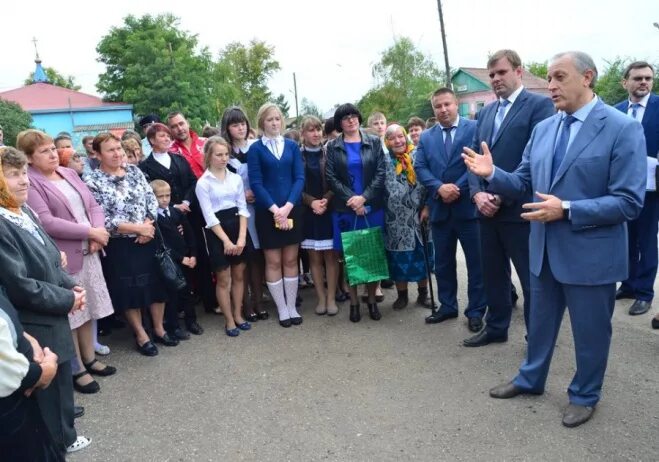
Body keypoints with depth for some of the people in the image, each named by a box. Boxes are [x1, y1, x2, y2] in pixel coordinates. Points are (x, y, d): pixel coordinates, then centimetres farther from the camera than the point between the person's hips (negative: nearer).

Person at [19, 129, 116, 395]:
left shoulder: (69, 173, 11)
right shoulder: (29, 183, -12)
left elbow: (93, 205, 10)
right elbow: (46, 223, -22)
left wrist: (97, 234, -8)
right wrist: (90, 232, -18)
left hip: (88, 253, 7)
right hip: (62, 259, -7)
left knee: (88, 308, 16)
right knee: (69, 314, 5)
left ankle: (89, 359, 32)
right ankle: (77, 370, 19)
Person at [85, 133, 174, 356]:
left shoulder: (134, 171, 4)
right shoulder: (93, 181, -10)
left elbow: (152, 200, 4)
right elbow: (103, 220, -15)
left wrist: (148, 226, -11)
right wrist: (137, 228, -16)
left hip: (148, 238, 4)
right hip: (119, 246, -4)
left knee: (157, 283, 10)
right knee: (129, 290, 6)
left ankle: (159, 329, 27)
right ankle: (141, 335, 22)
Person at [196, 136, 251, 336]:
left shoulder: (236, 178, 5)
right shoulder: (203, 183, -6)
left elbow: (243, 208, 1)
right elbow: (209, 216, -10)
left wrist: (241, 237, -9)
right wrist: (226, 241, -15)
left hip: (238, 226, 4)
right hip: (217, 232, -4)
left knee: (239, 275, 12)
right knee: (223, 279, 4)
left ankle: (238, 315, 27)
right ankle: (229, 321, 17)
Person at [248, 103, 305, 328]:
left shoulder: (292, 146, 7)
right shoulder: (255, 148, -1)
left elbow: (299, 178, 0)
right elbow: (255, 183, -7)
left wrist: (287, 206, -13)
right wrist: (275, 209, -16)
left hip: (292, 210, 2)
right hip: (267, 212, -2)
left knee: (290, 260, 8)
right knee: (273, 262, 4)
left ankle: (292, 306, 19)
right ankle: (282, 309, 15)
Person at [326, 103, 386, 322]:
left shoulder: (374, 142, 7)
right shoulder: (333, 146, 6)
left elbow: (381, 173, 0)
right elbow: (331, 177, -1)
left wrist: (364, 198, -12)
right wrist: (351, 199, -12)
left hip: (372, 207, 1)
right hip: (345, 208, 0)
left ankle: (372, 299, 16)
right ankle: (354, 302, 13)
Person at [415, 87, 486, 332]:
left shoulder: (475, 128, -1)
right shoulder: (426, 137, 12)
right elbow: (420, 167, 2)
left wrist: (458, 189, -17)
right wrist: (439, 187, -14)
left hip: (468, 205, -4)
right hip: (440, 208, 4)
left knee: (476, 262, 4)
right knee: (443, 262, 13)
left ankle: (476, 311, 15)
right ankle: (447, 306, 26)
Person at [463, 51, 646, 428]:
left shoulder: (623, 128, -15)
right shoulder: (543, 128, 5)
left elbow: (629, 202, -19)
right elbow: (525, 183, 7)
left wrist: (567, 210, -26)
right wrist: (493, 174, -12)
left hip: (590, 254, -6)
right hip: (545, 249, 6)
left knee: (590, 331, 13)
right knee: (540, 321, 21)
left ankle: (585, 396, 35)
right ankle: (531, 379, 42)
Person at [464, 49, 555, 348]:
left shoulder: (539, 105, -5)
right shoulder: (486, 112, 16)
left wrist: (503, 196, -17)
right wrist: (477, 193, -5)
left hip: (519, 208, -6)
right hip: (486, 208, 7)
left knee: (531, 276, 5)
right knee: (492, 272, 15)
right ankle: (496, 327, 31)